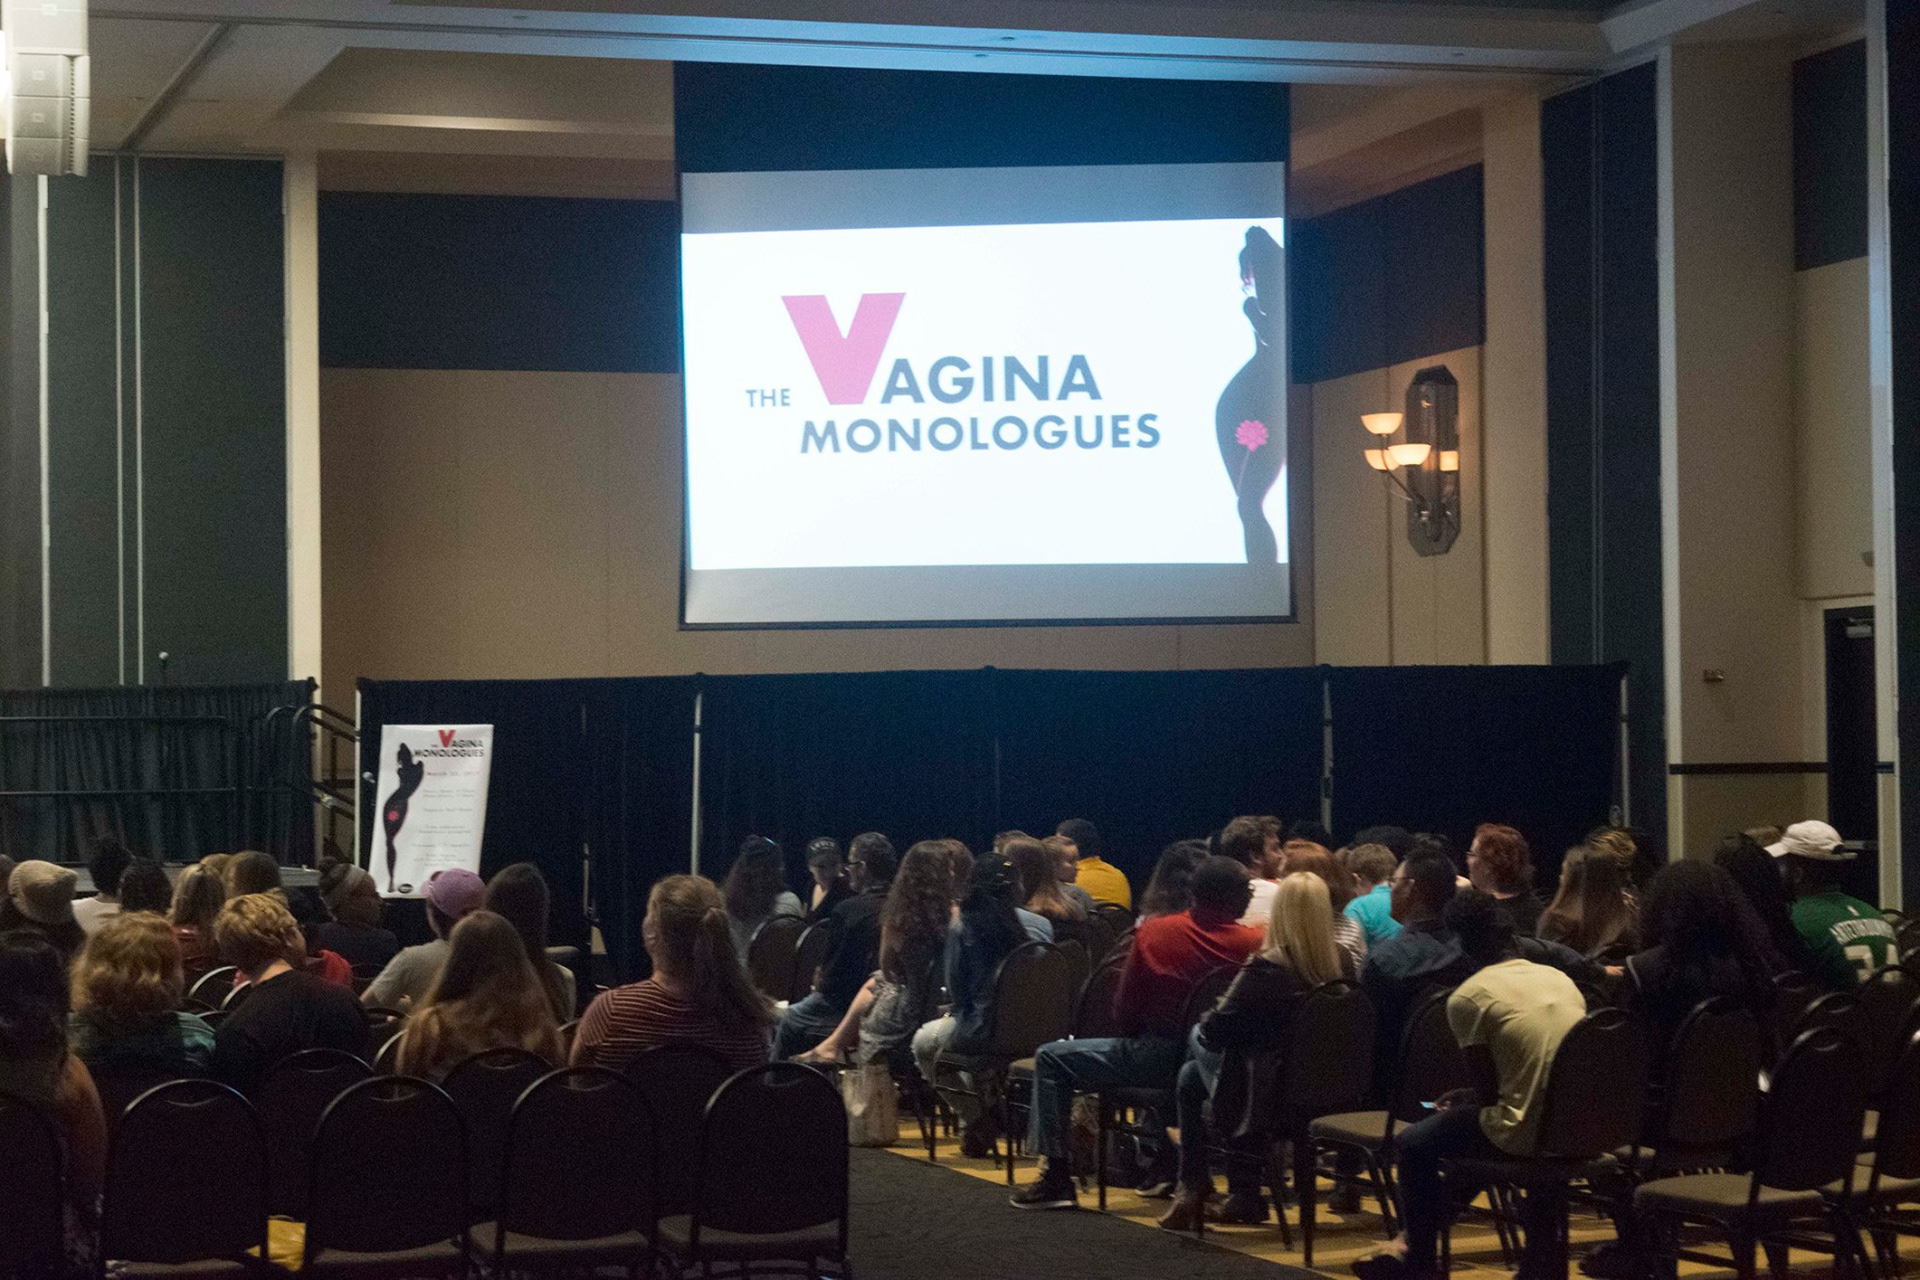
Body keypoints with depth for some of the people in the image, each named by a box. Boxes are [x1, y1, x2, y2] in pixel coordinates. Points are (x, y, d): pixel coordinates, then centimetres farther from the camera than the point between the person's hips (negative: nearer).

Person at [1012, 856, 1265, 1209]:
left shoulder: (1154, 933, -9)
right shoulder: (1255, 943, -11)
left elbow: (1124, 1015, -2)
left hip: (1160, 1056, -4)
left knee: (1051, 1060, 8)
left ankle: (1057, 1177, 2)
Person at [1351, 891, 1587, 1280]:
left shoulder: (1468, 997, -6)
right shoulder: (1560, 978, 12)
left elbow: (1488, 1093, -5)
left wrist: (1464, 1101, 18)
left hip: (1525, 1132, -6)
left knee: (1413, 1145, 14)